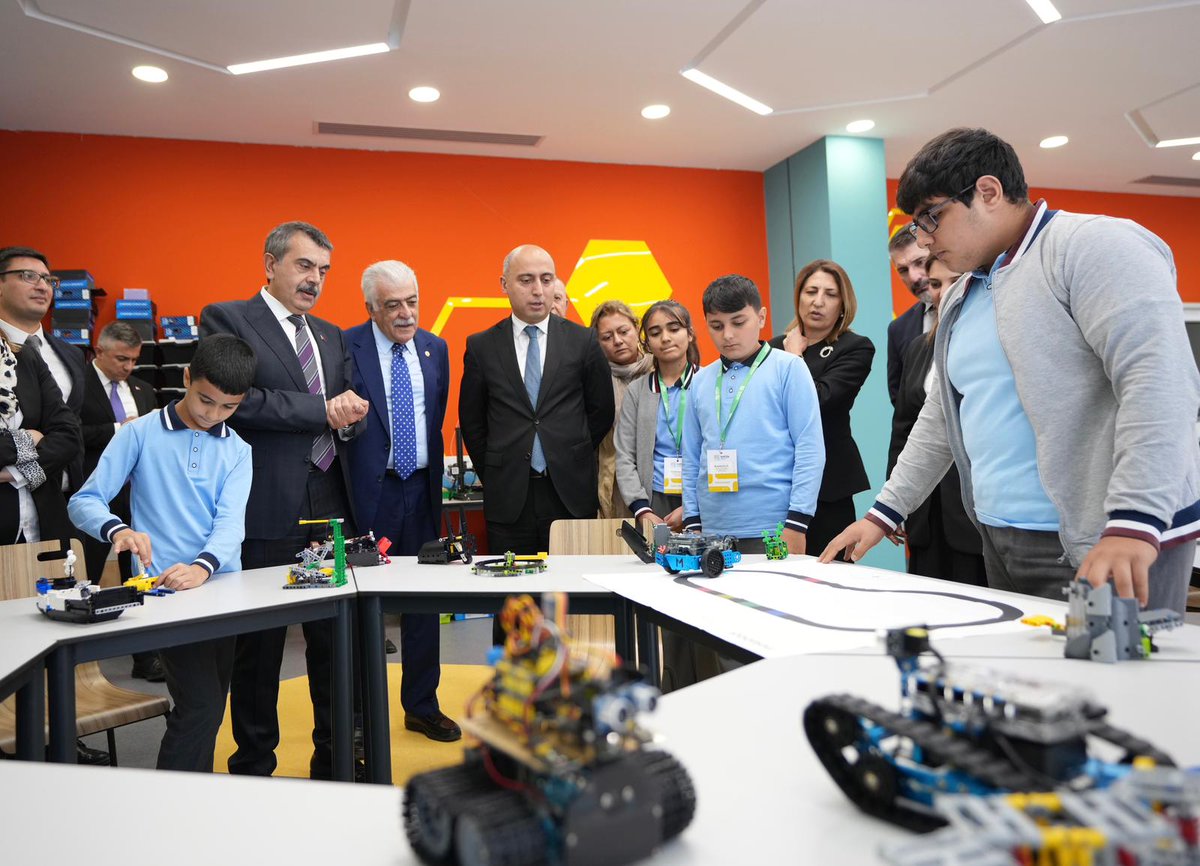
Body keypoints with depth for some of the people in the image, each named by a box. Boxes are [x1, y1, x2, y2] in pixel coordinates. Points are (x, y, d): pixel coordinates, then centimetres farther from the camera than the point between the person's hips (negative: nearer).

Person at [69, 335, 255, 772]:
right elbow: (84, 502, -4)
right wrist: (118, 530, -26)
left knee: (209, 707, 13)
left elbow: (230, 522, -7)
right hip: (163, 590, -4)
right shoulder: (140, 433, -1)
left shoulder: (237, 450, 7)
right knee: (201, 704, -14)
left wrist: (202, 567, -27)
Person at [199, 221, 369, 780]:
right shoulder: (226, 319, -1)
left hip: (330, 508, 6)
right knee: (259, 646, 8)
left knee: (336, 639, 11)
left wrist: (348, 416, -5)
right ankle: (253, 768, 25)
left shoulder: (331, 336, 18)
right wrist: (322, 410, -14)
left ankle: (334, 759, 26)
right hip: (267, 509, -5)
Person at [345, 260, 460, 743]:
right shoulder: (346, 347, -8)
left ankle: (422, 706, 27)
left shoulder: (435, 348, 9)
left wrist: (433, 475, 13)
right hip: (368, 490, -4)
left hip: (420, 488, 5)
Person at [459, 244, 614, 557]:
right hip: (508, 497, 0)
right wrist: (494, 476, 8)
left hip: (571, 493, 0)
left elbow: (602, 411, 9)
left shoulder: (583, 340, 2)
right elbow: (471, 420, 10)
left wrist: (573, 459, 8)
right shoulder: (481, 346, 3)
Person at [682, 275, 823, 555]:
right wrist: (692, 522, 8)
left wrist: (796, 522, -10)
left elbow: (810, 449, -5)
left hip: (772, 531, -4)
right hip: (712, 531, 4)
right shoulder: (701, 380, 10)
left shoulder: (788, 368, -1)